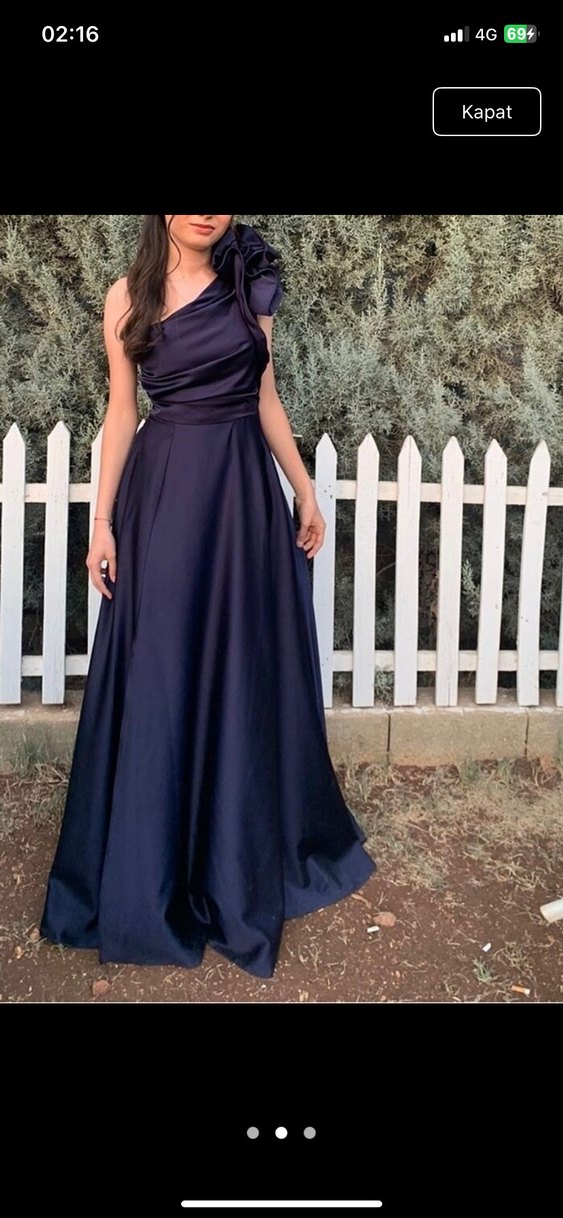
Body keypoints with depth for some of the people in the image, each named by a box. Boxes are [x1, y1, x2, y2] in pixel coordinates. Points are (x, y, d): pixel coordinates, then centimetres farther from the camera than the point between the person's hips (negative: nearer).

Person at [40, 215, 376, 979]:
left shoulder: (250, 288, 7)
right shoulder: (128, 297, 2)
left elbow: (266, 400, 11)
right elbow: (121, 413, 2)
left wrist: (305, 493, 9)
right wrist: (103, 521, -3)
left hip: (242, 492, 2)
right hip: (161, 494, -2)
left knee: (244, 674, 8)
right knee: (158, 679, 2)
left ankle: (242, 856, 27)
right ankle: (151, 873, 18)